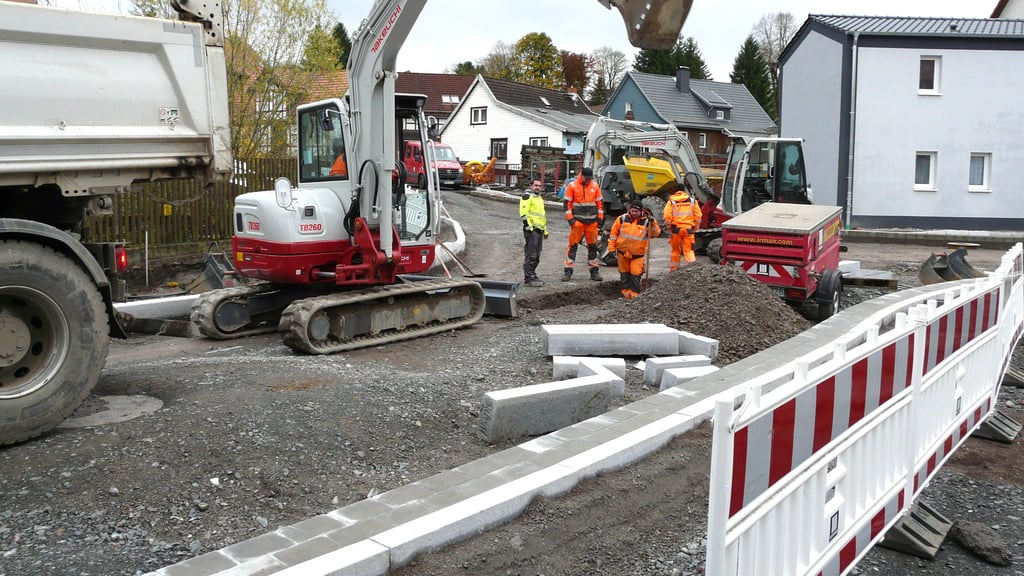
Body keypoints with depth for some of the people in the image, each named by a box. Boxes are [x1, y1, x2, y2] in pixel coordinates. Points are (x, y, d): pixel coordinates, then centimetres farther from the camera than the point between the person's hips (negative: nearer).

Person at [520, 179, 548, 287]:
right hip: (531, 230, -9)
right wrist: (528, 226, -20)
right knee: (531, 255, -10)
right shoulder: (527, 196, -4)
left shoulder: (539, 198, 25)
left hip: (539, 230, 9)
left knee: (536, 256, 12)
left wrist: (545, 230, 28)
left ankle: (532, 275, 19)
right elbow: (523, 213, -14)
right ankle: (529, 278, -9)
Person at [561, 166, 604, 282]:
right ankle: (568, 270, 0)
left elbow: (600, 203, 12)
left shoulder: (595, 186, 7)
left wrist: (600, 218, 7)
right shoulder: (572, 186, -3)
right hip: (577, 220, -3)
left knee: (593, 246, 9)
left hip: (592, 221, 3)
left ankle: (594, 270, 16)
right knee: (573, 245, -4)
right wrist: (570, 218, -9)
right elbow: (567, 203, -2)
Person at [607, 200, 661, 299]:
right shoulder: (622, 219, -2)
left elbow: (656, 234, -5)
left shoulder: (646, 221, -5)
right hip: (622, 252, 2)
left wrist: (653, 223, -20)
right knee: (624, 274, 12)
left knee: (635, 275, -4)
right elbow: (614, 233, 4)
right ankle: (626, 292, 24)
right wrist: (612, 248, 3)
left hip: (638, 254, -2)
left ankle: (635, 295, 6)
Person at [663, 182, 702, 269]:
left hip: (676, 228, -1)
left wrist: (669, 228, 7)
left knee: (675, 250, 13)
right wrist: (695, 228, 14)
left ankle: (673, 270, 19)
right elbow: (698, 216, 5)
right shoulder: (692, 201, 8)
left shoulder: (671, 201, 1)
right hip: (689, 229, 1)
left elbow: (667, 217, -7)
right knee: (688, 250, 1)